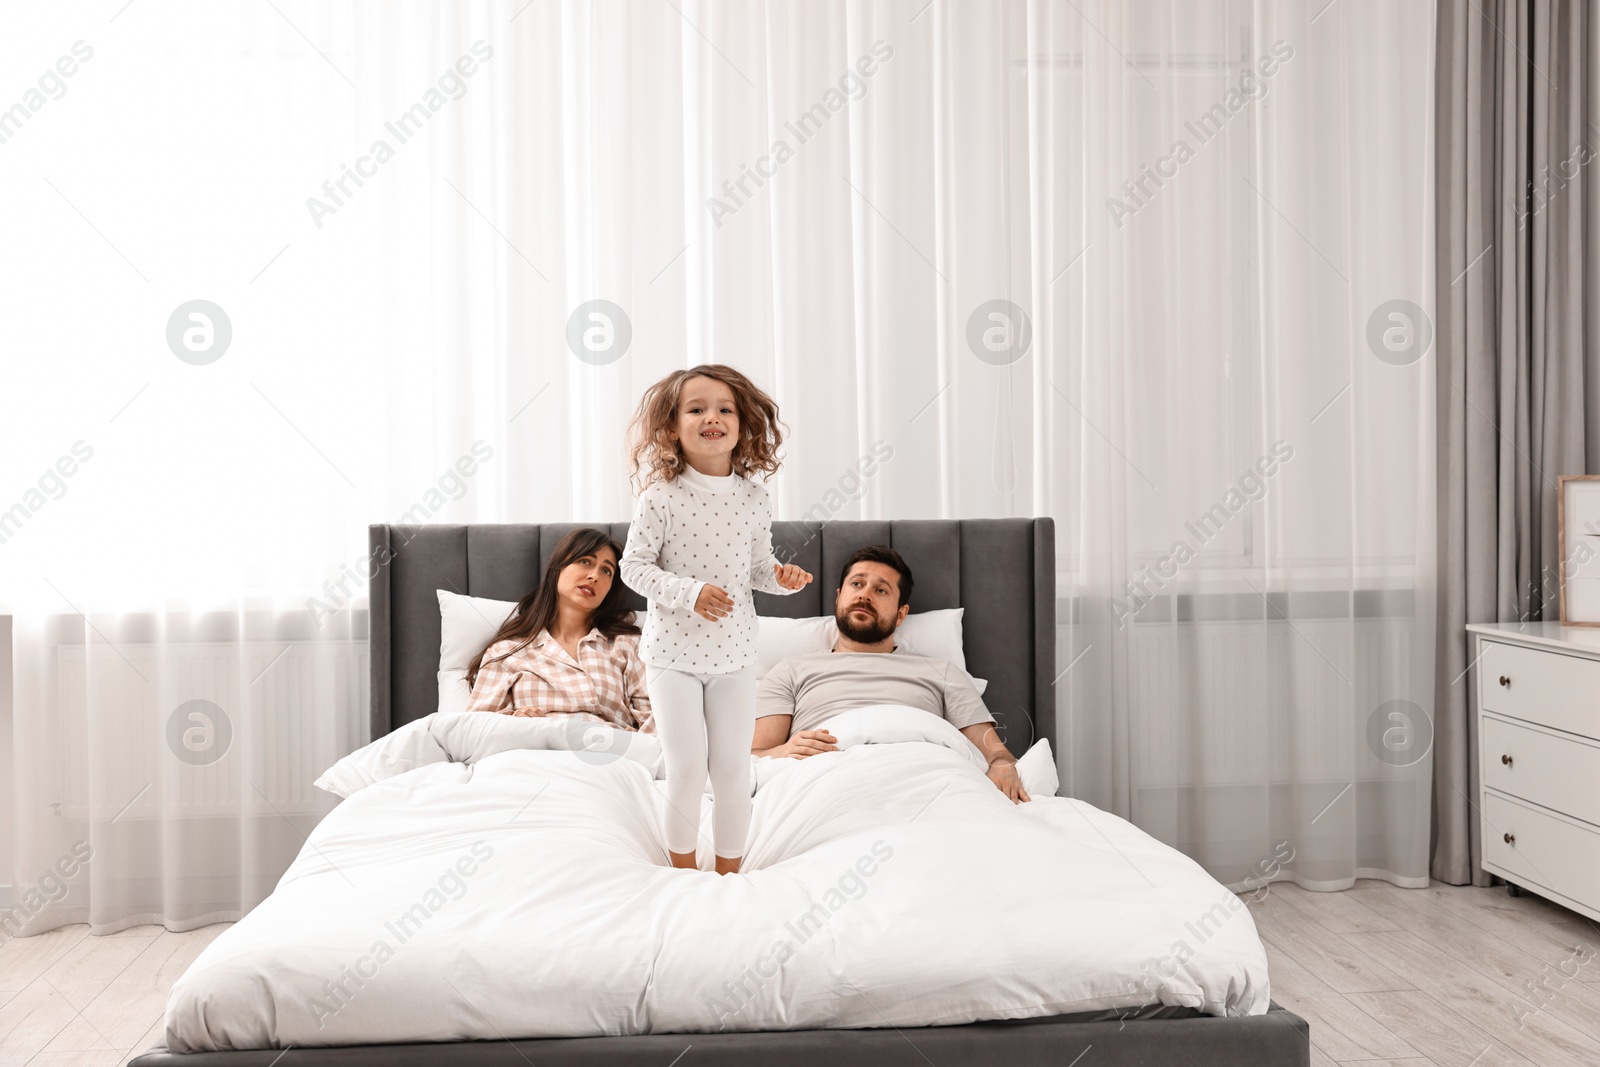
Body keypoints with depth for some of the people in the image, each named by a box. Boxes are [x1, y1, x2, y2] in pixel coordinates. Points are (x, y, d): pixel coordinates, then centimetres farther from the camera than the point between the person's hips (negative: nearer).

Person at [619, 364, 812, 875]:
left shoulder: (753, 497, 1)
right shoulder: (660, 498, -10)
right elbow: (634, 566, -8)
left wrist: (781, 576, -10)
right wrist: (690, 592, -21)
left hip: (735, 652, 3)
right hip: (674, 651, -3)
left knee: (733, 767, 7)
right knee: (687, 766, -2)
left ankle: (729, 873, 24)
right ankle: (684, 872, 19)